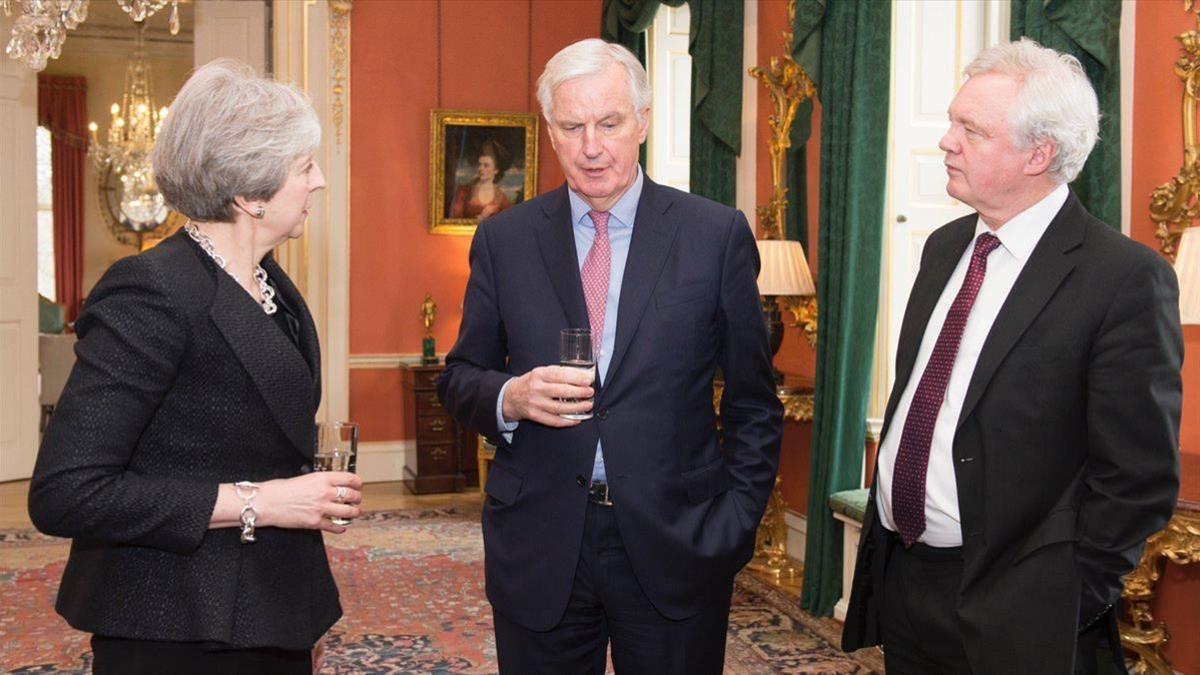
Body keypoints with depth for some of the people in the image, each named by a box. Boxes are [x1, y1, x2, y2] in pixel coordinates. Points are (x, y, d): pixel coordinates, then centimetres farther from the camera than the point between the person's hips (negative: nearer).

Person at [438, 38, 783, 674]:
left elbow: (753, 402, 3)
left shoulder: (718, 234, -2)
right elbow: (459, 377, 8)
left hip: (676, 547, -1)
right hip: (538, 546, 1)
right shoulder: (503, 239, 2)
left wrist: (735, 524, -3)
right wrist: (511, 396, -13)